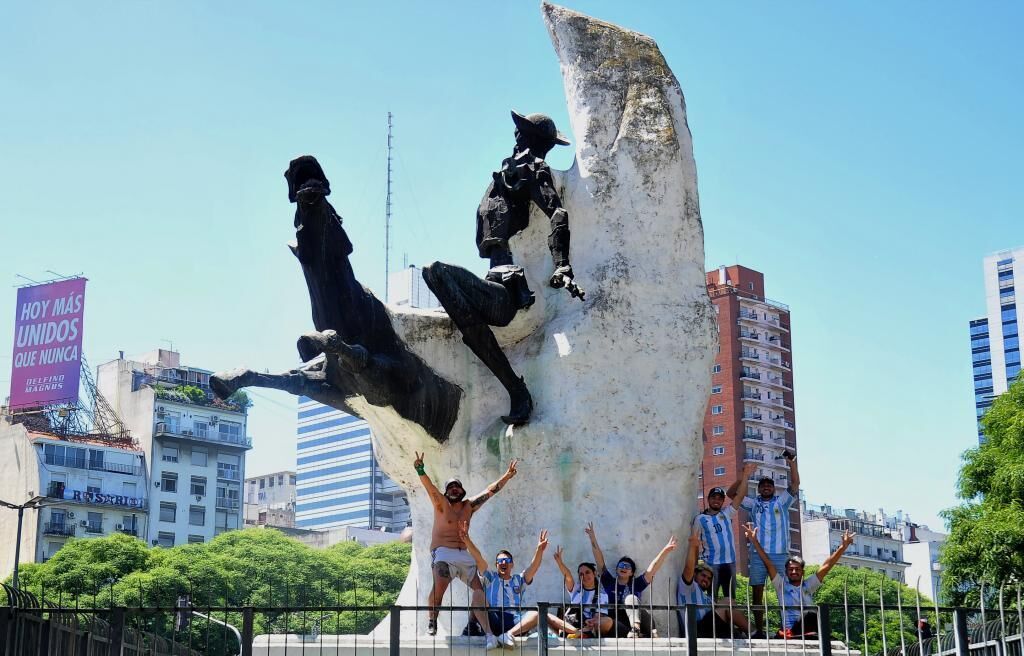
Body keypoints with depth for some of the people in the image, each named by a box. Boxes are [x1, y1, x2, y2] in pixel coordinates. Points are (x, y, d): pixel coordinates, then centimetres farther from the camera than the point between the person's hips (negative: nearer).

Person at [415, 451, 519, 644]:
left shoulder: (469, 506, 15)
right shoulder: (441, 504, 2)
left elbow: (490, 491, 17)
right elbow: (431, 488, -16)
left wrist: (507, 476, 11)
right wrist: (421, 472, -34)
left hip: (464, 554, 5)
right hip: (443, 552, -5)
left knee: (478, 588, -9)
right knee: (439, 585, -31)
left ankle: (487, 631, -12)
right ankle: (432, 622, -17)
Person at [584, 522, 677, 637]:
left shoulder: (636, 584, 17)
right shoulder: (610, 583, 18)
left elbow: (652, 569, 7)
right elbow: (600, 562, 10)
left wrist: (665, 551, -5)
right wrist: (593, 540, 1)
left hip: (634, 619, 0)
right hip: (616, 623, 0)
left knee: (630, 598, -25)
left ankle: (635, 629, -52)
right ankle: (640, 635, -51)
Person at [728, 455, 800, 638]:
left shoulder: (782, 502, 12)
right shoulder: (753, 504, 14)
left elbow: (795, 484, 2)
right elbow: (732, 493, 6)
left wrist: (792, 464, -9)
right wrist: (744, 476, -5)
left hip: (780, 554, -1)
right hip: (758, 554, 1)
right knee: (757, 592, 2)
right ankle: (759, 630, 7)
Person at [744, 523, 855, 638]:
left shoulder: (808, 585, 20)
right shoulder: (781, 585, 14)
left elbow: (826, 566, 13)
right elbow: (768, 563, 7)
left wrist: (843, 547, 4)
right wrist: (754, 541, -1)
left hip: (809, 630, 4)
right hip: (789, 632, -4)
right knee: (809, 615, -33)